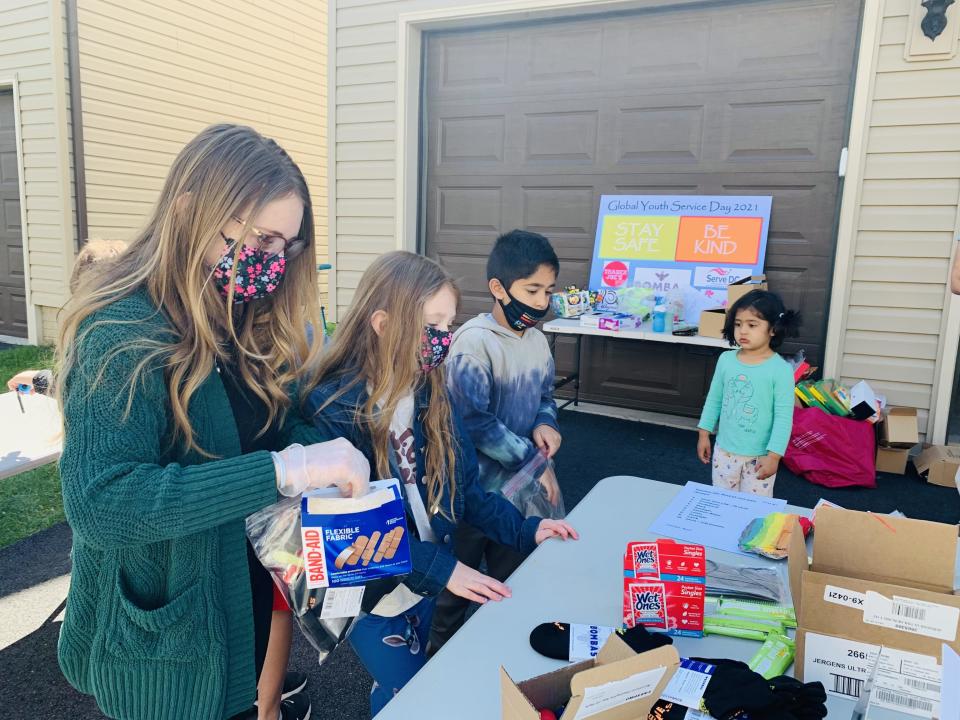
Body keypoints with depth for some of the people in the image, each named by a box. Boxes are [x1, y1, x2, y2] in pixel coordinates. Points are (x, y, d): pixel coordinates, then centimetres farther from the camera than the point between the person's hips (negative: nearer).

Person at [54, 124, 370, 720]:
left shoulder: (254, 320, -2)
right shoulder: (122, 334, -25)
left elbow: (283, 421, 1)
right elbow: (100, 502, -33)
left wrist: (330, 462, -20)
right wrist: (285, 470, -40)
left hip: (250, 585, 7)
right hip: (163, 624, -6)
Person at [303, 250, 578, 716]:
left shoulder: (430, 391, -5)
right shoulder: (334, 408, -24)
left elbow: (460, 486, 2)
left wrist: (524, 530, -6)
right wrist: (441, 569, -26)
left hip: (424, 583, 6)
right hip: (374, 589, -5)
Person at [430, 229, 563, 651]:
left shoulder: (537, 341, 2)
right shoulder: (475, 341, -21)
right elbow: (474, 421, -23)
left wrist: (544, 424, -8)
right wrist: (534, 462, -19)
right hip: (475, 489, -7)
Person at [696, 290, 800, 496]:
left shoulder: (781, 369, -16)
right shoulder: (725, 359, -4)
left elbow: (784, 417, -14)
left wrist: (774, 455, -16)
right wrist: (704, 434, 8)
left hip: (759, 455, -4)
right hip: (724, 450, 4)